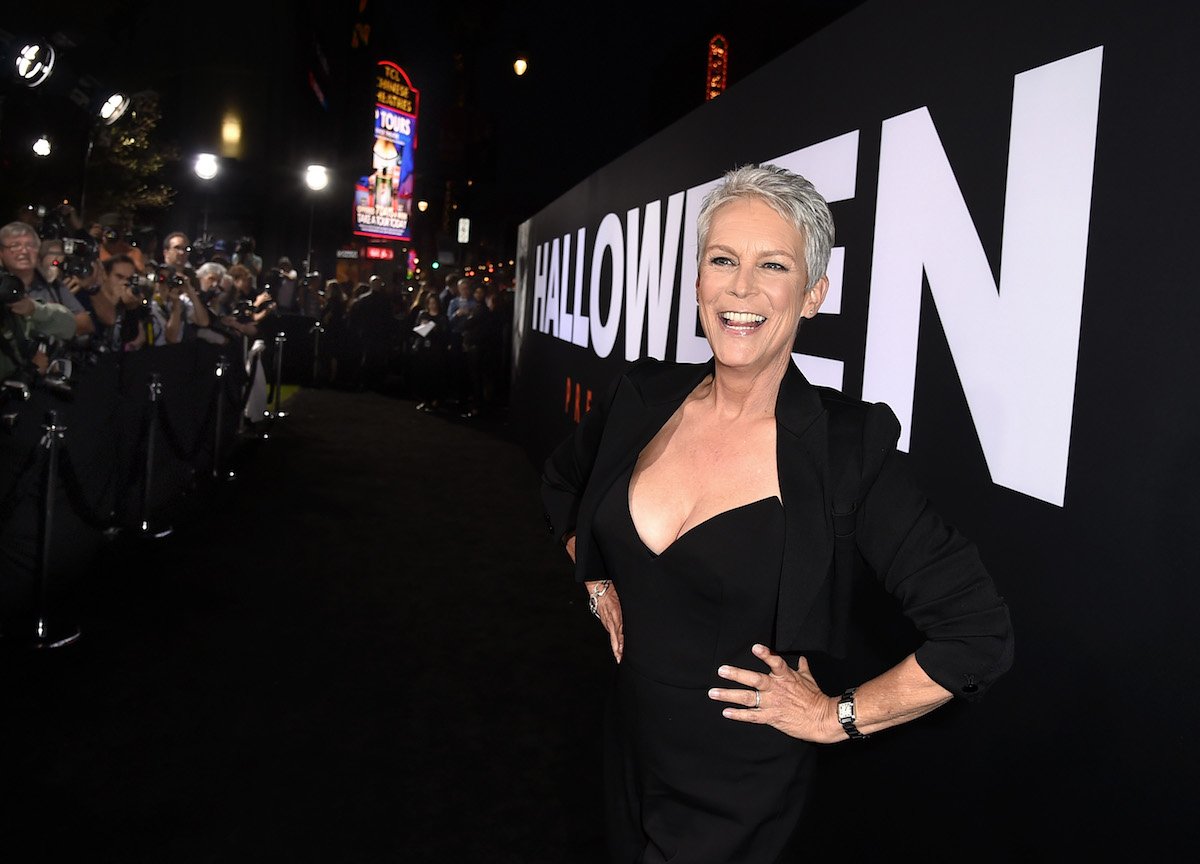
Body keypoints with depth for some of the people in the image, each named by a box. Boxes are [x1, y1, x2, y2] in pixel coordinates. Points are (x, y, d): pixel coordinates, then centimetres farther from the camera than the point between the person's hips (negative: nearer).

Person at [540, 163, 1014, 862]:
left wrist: (834, 715, -14)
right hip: (630, 746, 5)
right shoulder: (644, 399, -6)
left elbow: (981, 635, -20)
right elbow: (563, 481, 17)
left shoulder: (844, 449, -21)